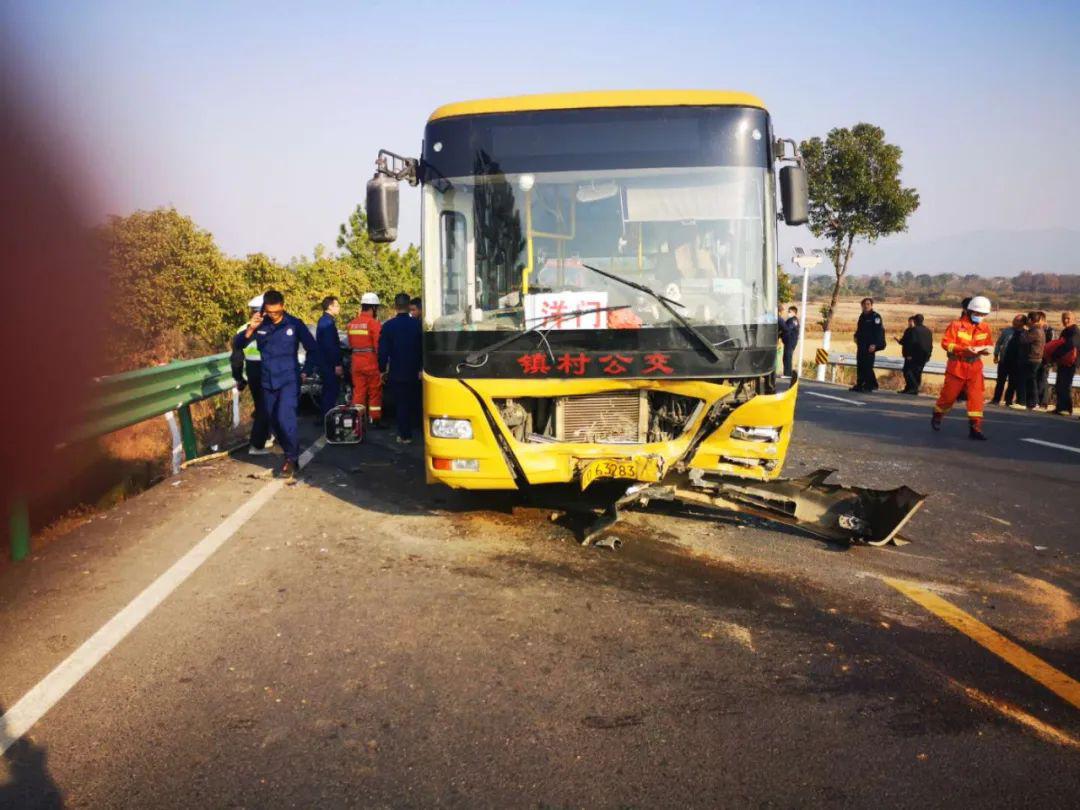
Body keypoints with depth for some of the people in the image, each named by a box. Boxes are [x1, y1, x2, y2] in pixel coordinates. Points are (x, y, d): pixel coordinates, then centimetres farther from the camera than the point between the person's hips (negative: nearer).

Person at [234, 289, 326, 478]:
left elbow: (313, 349, -2)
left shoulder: (294, 324, -7)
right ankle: (291, 455, 27)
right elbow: (237, 345, -4)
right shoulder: (259, 325, -1)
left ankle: (291, 459, -3)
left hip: (289, 380, -4)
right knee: (275, 422, 10)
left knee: (285, 418, -18)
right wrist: (250, 330, -23)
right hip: (268, 382, 4)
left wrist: (328, 373, -4)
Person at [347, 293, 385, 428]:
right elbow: (379, 346, -14)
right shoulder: (374, 323, -13)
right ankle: (375, 419, 9)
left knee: (358, 391, 10)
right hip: (372, 363, -6)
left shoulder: (352, 323, 7)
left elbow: (350, 344, 12)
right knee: (375, 392, 5)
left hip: (356, 362, 6)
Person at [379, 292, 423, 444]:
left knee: (401, 404, 5)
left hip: (396, 373, -1)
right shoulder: (417, 324, -6)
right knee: (415, 402, 18)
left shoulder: (388, 326, -8)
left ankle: (405, 435, 5)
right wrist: (421, 368, 5)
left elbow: (383, 350, -5)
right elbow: (423, 348, -2)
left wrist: (382, 369, 3)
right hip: (414, 372, 1)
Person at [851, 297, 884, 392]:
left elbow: (878, 331, -16)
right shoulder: (862, 317, 17)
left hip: (870, 346, -8)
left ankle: (872, 385, -7)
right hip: (861, 345, 8)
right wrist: (857, 336, 10)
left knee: (867, 366, -12)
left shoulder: (875, 317, -8)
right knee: (860, 365, 8)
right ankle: (859, 384, 14)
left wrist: (874, 344, -23)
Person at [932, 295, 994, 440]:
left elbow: (990, 345, 13)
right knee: (949, 394, 7)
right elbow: (946, 343, -13)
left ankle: (975, 428, -5)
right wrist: (964, 349, -25)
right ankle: (937, 417, 32)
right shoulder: (957, 325, -9)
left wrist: (985, 349, -12)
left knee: (976, 396, -6)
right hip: (957, 365, -3)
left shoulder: (985, 328, 5)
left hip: (975, 367, 3)